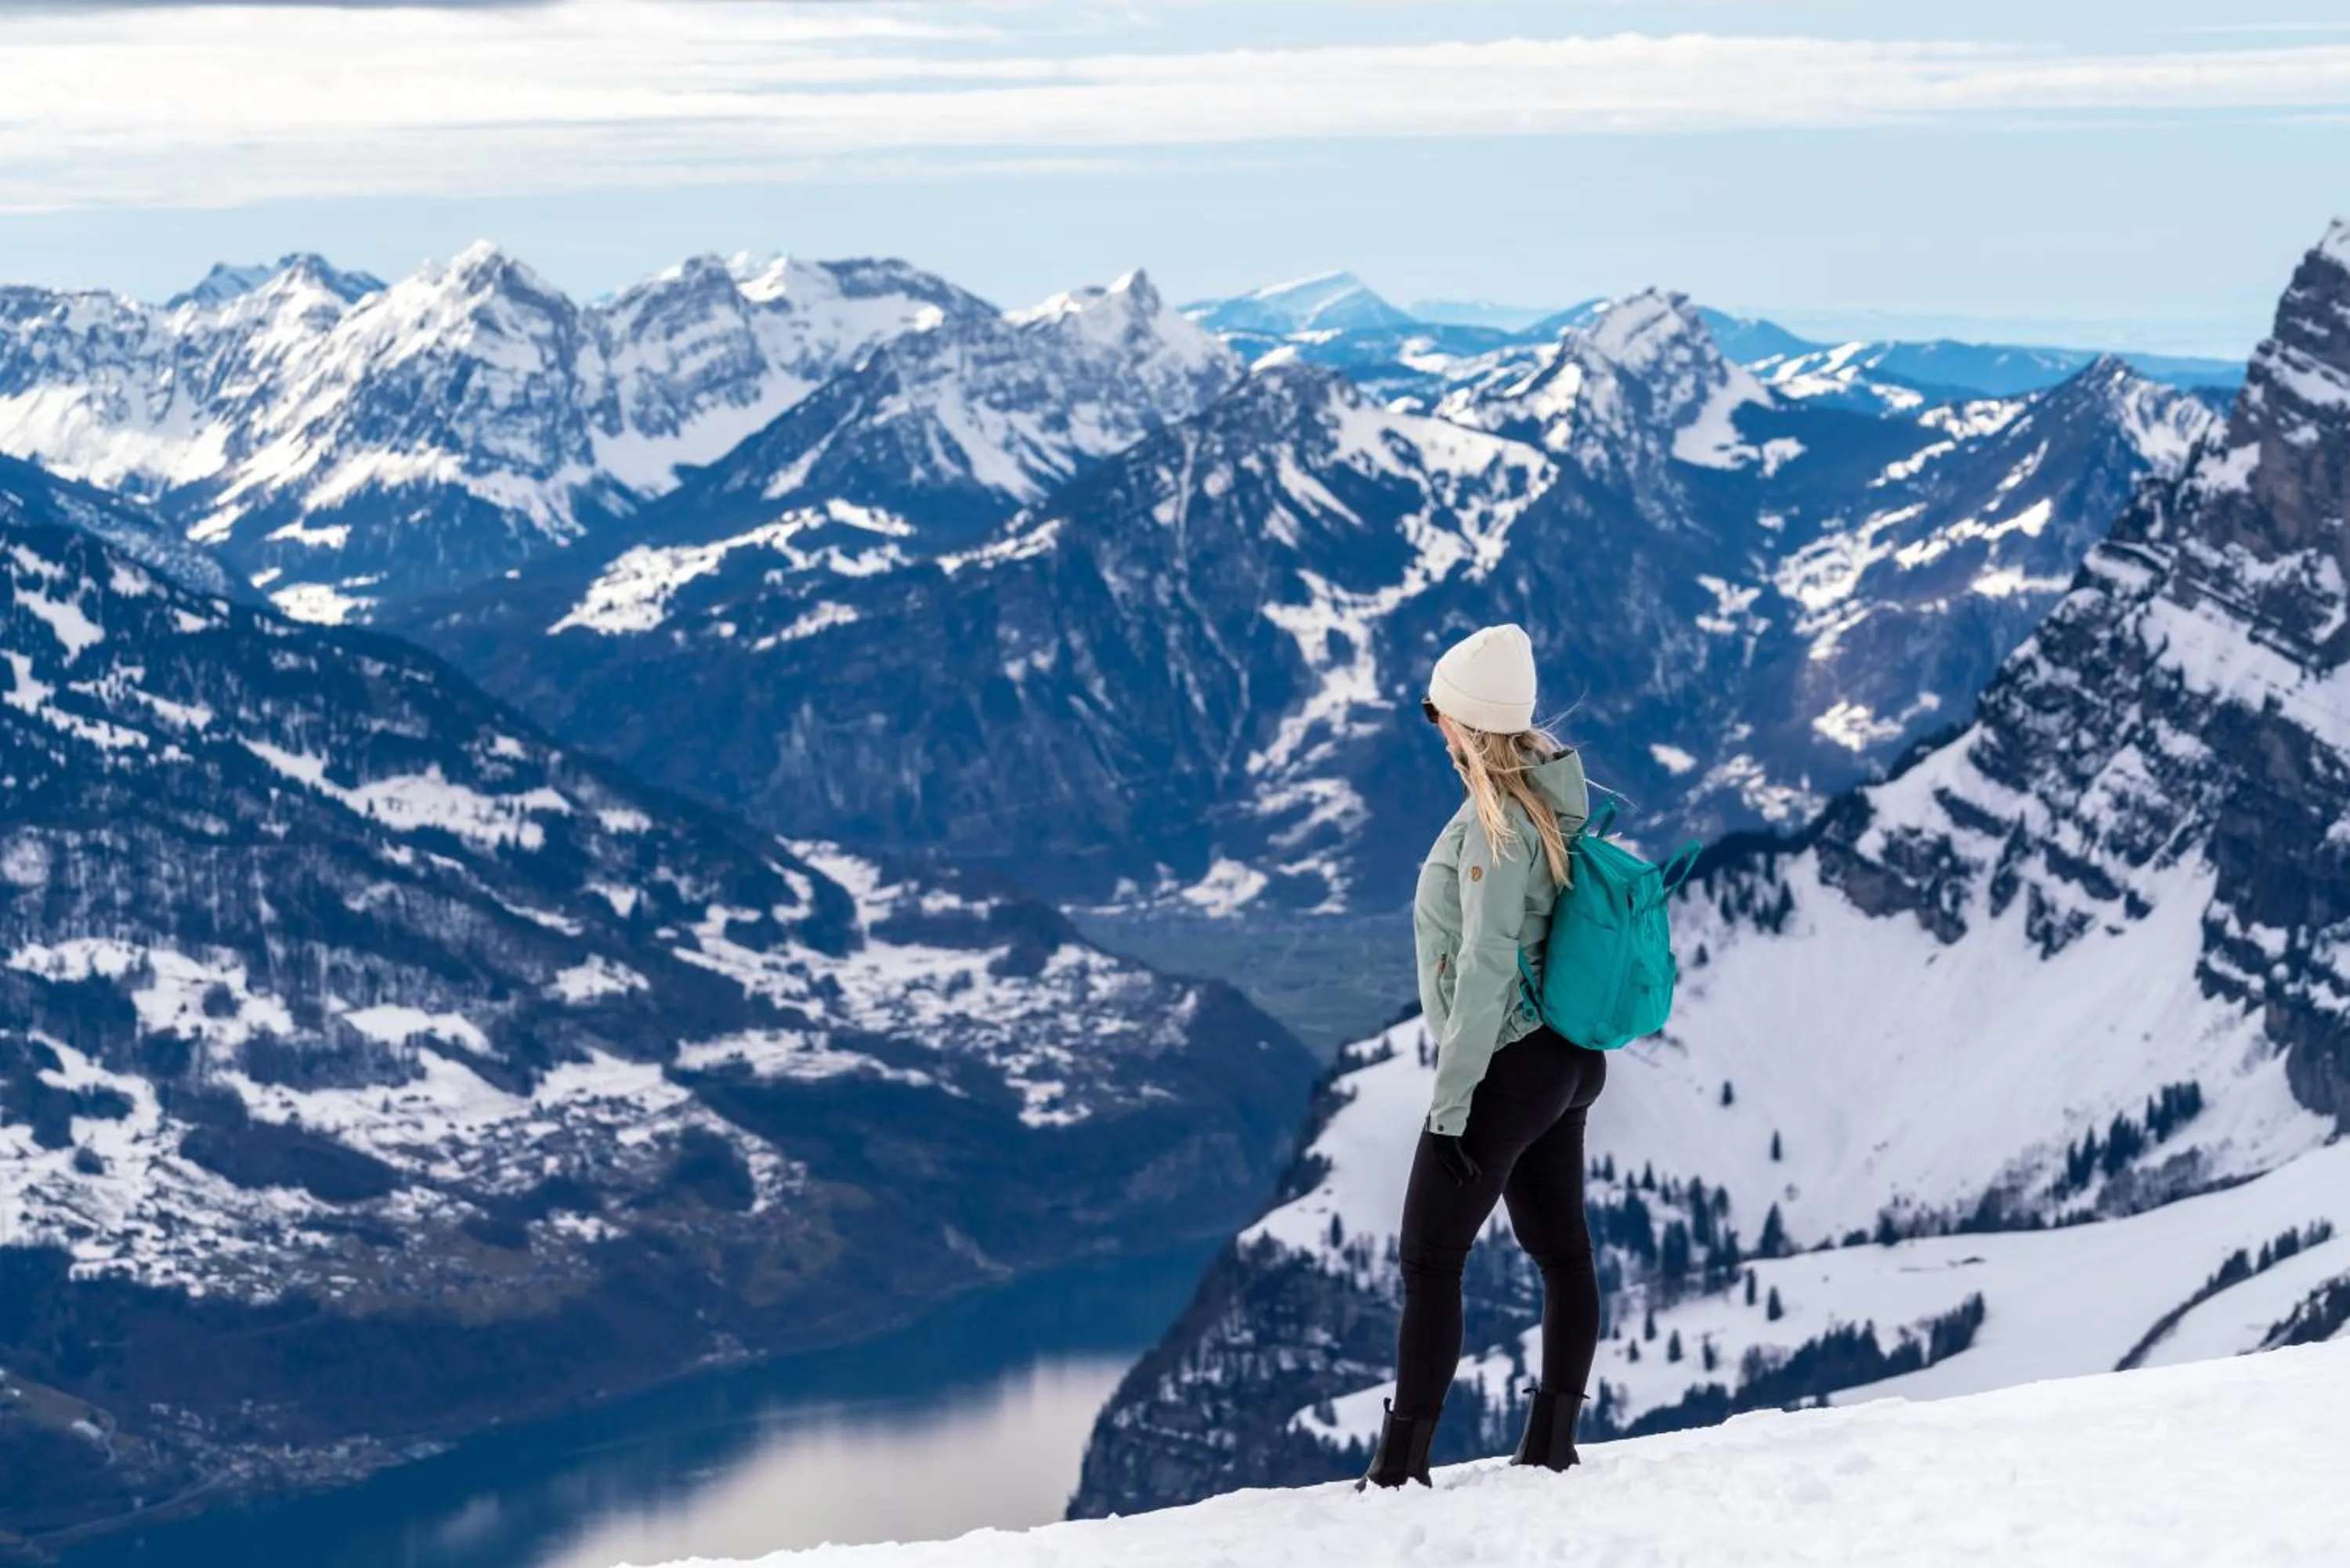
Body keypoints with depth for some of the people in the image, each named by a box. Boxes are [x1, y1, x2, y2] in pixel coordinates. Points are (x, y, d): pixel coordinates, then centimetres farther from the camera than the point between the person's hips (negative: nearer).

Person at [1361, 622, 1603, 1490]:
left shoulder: (1494, 823, -21)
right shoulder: (1547, 799, 6)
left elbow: (1486, 970, -23)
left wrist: (1449, 1104, -19)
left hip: (1507, 1068, -9)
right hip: (1567, 1059, 9)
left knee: (1430, 1262, -2)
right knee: (1561, 1251, 13)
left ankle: (1401, 1466, 1)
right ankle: (1552, 1445, 21)